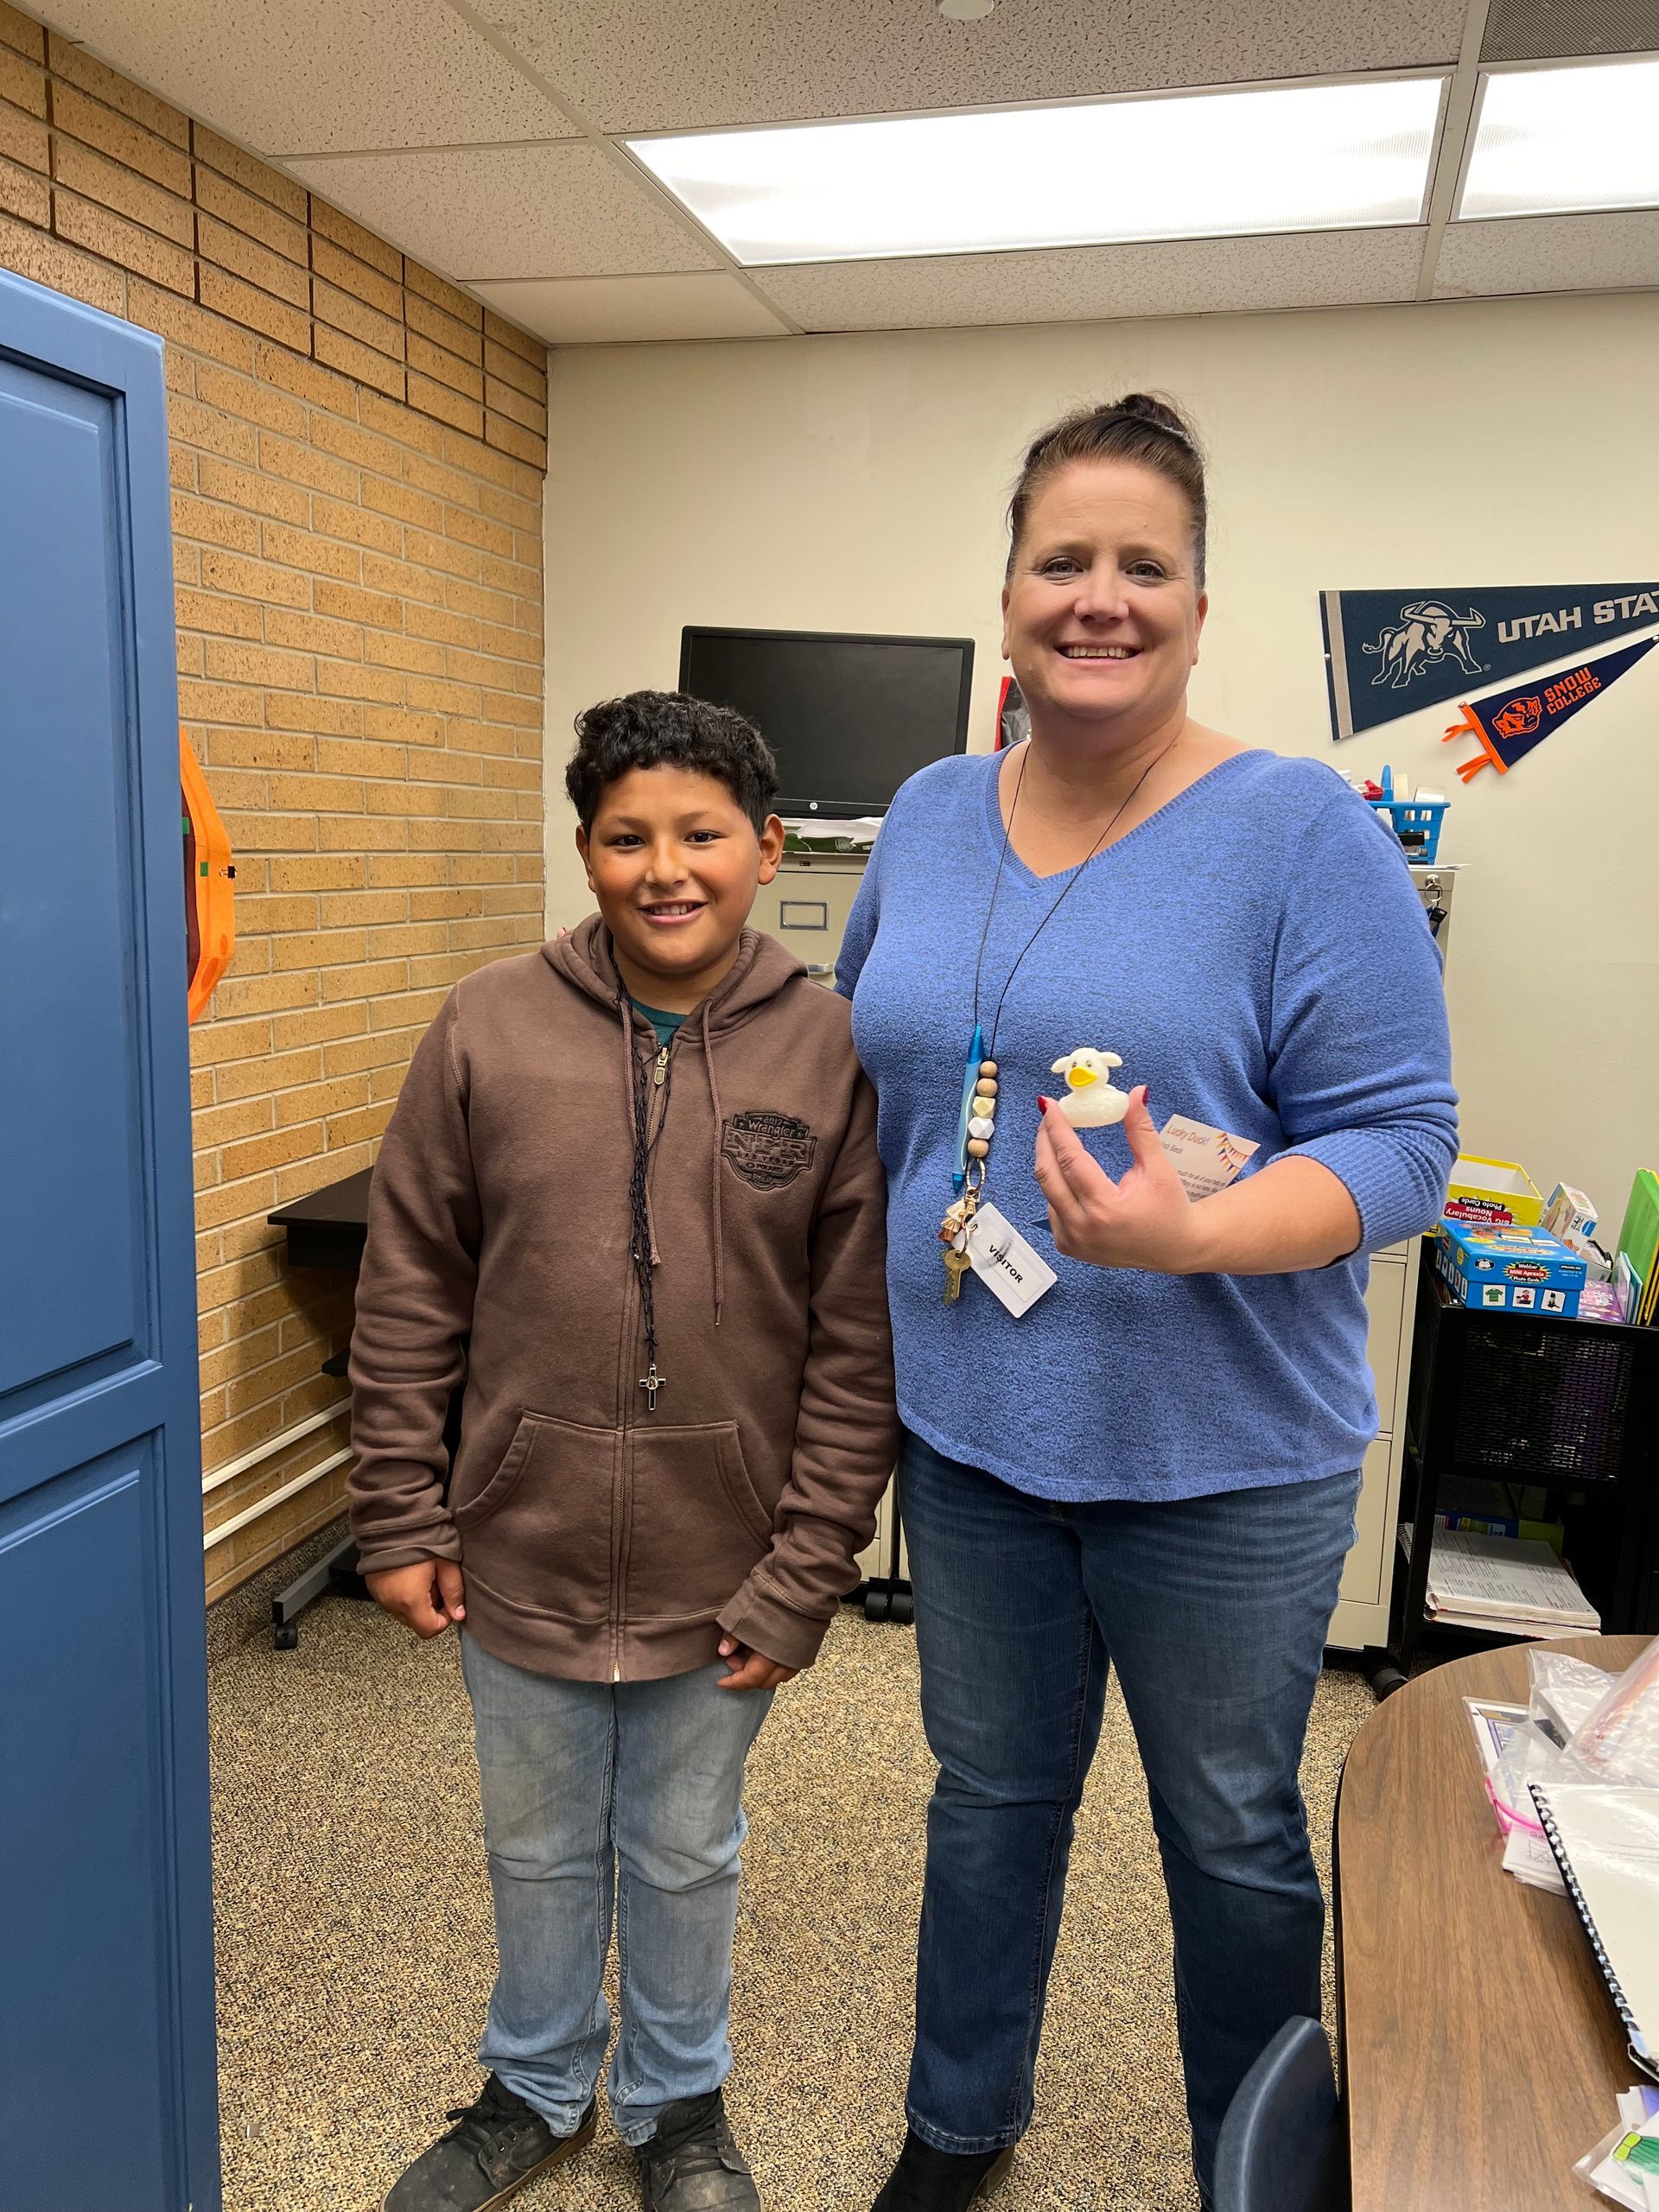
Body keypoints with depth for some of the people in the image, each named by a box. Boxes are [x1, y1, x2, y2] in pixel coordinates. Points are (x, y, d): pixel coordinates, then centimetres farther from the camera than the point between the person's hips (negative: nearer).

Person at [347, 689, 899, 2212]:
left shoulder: (832, 1049, -12)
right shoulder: (490, 1027, -8)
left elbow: (859, 1343, -9)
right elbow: (409, 1293, -2)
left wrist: (805, 1573, -9)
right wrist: (402, 1518, -1)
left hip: (723, 1576, -1)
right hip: (521, 1557, 2)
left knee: (687, 1858, 21)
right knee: (540, 1852, 23)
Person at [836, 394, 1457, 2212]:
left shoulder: (1302, 832, -13)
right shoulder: (927, 819, 3)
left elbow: (1398, 1137, -14)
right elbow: (864, 1077, 14)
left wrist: (1191, 1235, -31)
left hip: (1220, 1455, -4)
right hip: (968, 1426, 4)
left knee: (1233, 1839, 17)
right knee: (988, 1795, 23)